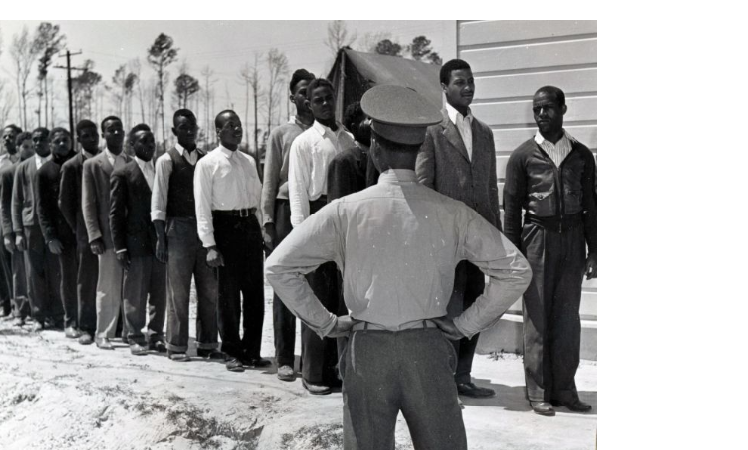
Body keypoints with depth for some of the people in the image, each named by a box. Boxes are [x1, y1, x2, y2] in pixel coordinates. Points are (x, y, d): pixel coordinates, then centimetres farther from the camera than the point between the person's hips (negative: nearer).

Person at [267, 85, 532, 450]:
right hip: (429, 350, 0)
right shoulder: (451, 213, -4)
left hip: (367, 350, 0)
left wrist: (323, 322, 3)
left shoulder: (346, 211, -6)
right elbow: (516, 270, -4)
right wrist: (466, 324, 3)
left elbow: (278, 266, -5)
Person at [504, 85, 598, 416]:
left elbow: (590, 205, 11)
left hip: (572, 238, 3)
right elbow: (511, 208, 2)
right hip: (537, 239, -2)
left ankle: (564, 388, 15)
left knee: (568, 317, 5)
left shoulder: (581, 155, 9)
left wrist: (593, 250, 6)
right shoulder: (523, 156, 1)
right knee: (537, 318, 1)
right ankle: (538, 392, 9)